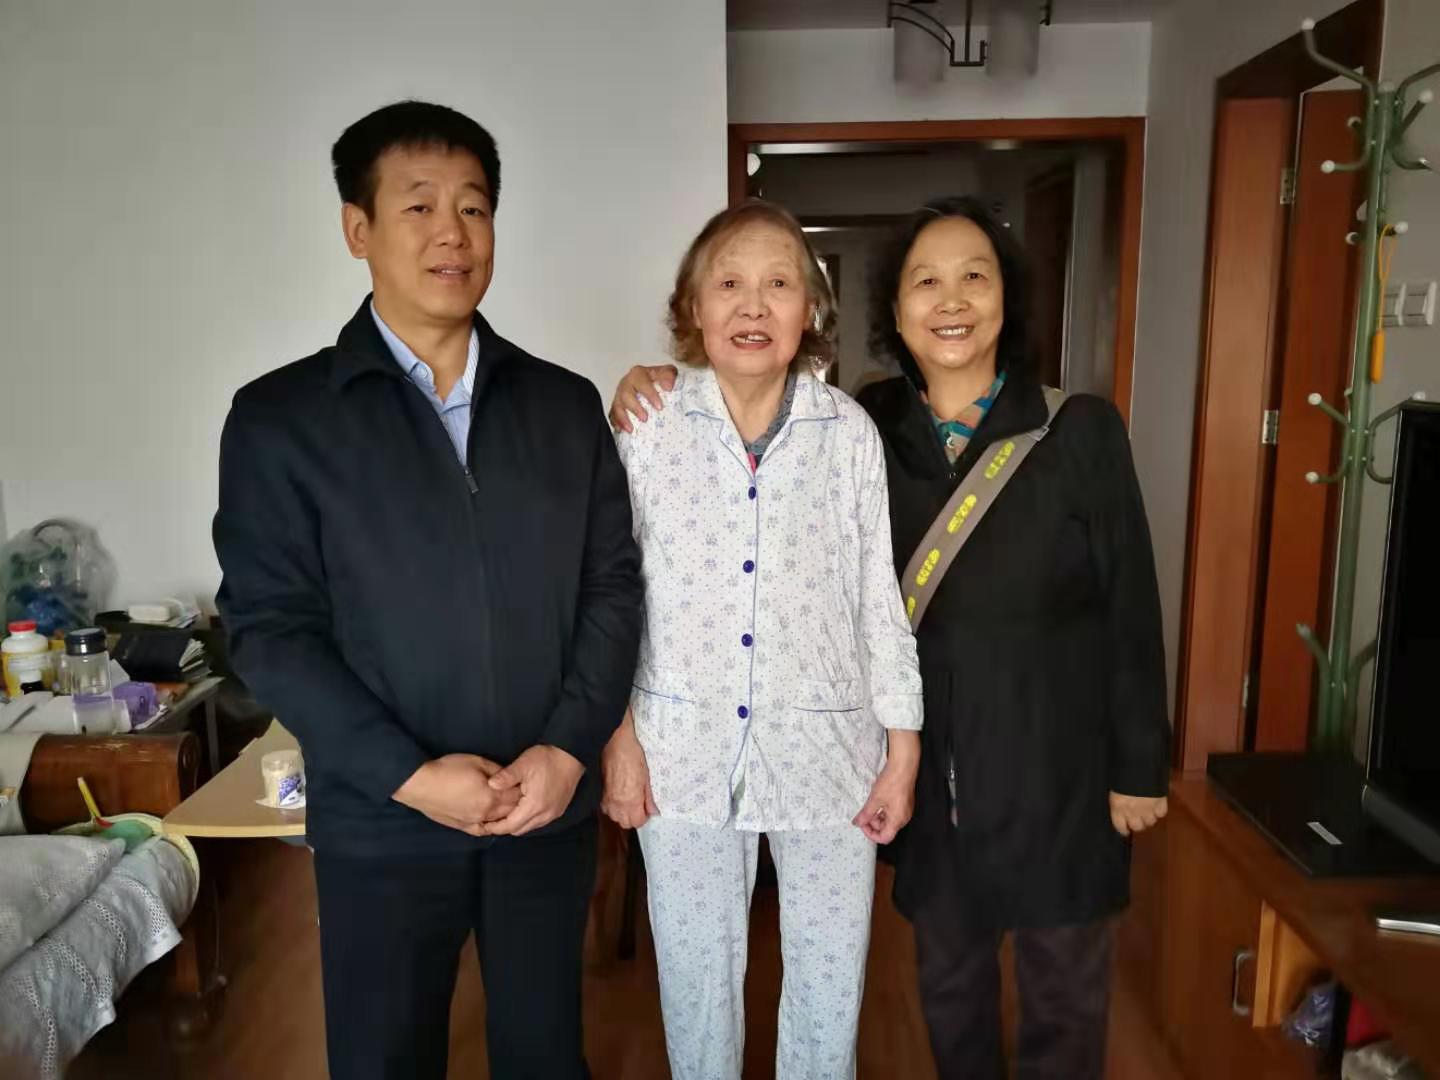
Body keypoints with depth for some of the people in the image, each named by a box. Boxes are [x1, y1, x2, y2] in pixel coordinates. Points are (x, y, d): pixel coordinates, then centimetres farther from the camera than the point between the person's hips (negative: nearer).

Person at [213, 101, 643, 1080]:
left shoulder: (565, 404, 3)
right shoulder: (280, 416, -5)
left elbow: (614, 586, 2)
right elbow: (269, 626, -8)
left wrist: (568, 749, -10)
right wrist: (409, 774, -15)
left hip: (552, 806, 2)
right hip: (382, 824, -2)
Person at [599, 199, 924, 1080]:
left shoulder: (851, 433, -5)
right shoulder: (649, 428, -5)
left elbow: (883, 597, -1)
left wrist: (902, 750, 1)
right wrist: (616, 736, -1)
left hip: (826, 744, 1)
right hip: (684, 746, 0)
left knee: (832, 977, 15)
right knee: (696, 973, 17)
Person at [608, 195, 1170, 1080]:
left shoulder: (1082, 429, -11)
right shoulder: (863, 432, -5)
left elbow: (1130, 608, -8)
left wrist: (1139, 767, -5)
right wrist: (651, 398, -16)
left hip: (1058, 766, -2)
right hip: (930, 767, 2)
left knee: (1065, 990, 17)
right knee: (948, 977, 22)